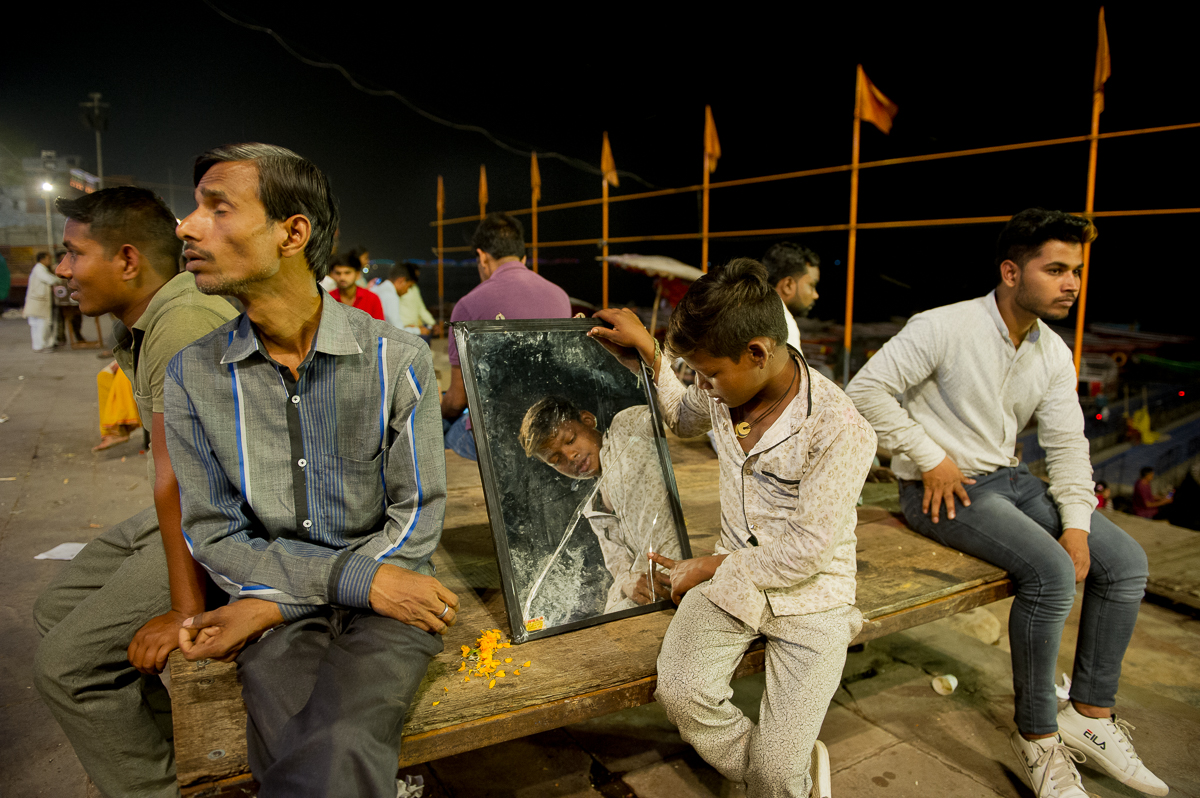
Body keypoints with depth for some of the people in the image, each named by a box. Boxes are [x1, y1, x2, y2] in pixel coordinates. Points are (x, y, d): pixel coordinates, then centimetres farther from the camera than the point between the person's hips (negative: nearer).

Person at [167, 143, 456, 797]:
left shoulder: (398, 359, -6)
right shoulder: (191, 376, 2)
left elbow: (418, 516, -4)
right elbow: (214, 535, 2)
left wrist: (272, 603, -11)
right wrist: (356, 579, -12)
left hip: (389, 592, -1)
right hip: (275, 602, 2)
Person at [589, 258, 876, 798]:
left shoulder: (840, 430, -22)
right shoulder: (723, 387, -3)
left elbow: (806, 553, -18)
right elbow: (683, 419, 23)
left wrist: (707, 568, -8)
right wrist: (645, 349, 10)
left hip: (811, 593, -5)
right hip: (735, 576, 5)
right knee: (679, 690, -22)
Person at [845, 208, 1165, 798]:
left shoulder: (1054, 354, 5)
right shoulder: (945, 328, -17)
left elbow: (1067, 444, 7)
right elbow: (866, 390, -19)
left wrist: (1076, 523, -6)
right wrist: (930, 457, -18)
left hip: (1005, 479, 8)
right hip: (939, 490, -8)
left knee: (1125, 560, -3)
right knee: (1050, 571, -26)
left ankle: (1091, 713, 10)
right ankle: (1036, 736, -6)